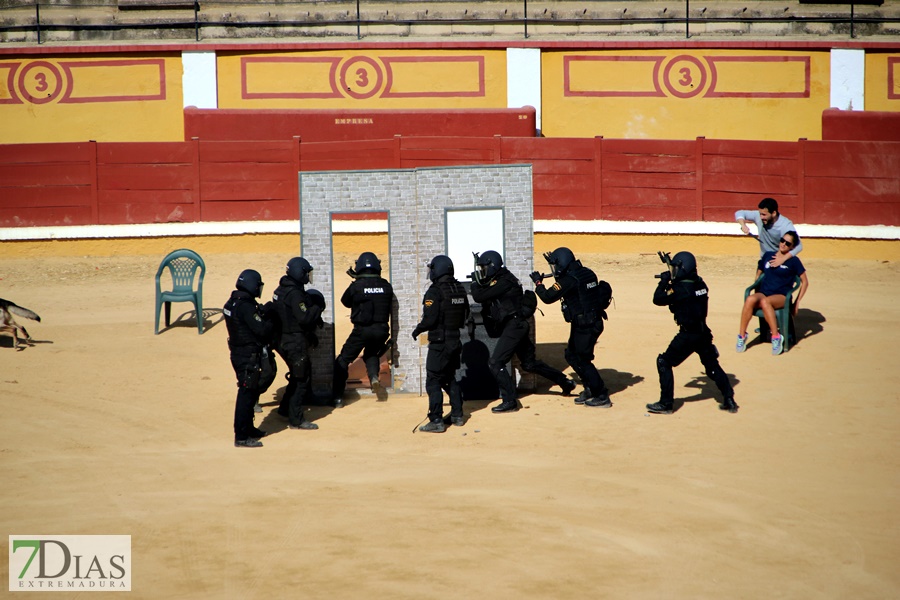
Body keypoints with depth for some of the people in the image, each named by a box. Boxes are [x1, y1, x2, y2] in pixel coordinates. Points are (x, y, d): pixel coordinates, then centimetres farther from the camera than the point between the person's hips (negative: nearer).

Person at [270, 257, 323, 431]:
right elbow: (304, 318, -28)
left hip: (283, 339, 10)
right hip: (295, 342, -10)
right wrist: (317, 307, -11)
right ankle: (296, 420, 2)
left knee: (297, 376, 24)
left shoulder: (281, 289, 10)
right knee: (302, 379, -2)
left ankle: (285, 408, 34)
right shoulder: (295, 294, -21)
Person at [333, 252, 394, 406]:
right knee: (371, 354, 30)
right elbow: (390, 307, 10)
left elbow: (345, 301, 8)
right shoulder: (386, 286, -1)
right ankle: (374, 377, 1)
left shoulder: (356, 286, -10)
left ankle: (336, 397, 6)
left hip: (362, 330, -3)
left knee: (343, 360, 10)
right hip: (381, 329, 3)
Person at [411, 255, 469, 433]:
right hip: (456, 341, 7)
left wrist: (417, 330, -2)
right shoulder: (460, 289, 6)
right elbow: (465, 315, 13)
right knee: (451, 378, 20)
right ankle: (457, 415, 24)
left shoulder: (435, 291, -16)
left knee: (433, 381, -3)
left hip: (439, 343, -7)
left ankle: (436, 421, -7)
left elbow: (429, 319, -19)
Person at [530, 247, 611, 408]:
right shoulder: (586, 273, 7)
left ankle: (602, 396, 1)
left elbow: (547, 297, -16)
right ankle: (590, 389, 23)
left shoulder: (569, 280, -18)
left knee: (582, 360, 0)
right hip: (593, 322, 9)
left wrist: (538, 282, 0)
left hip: (584, 326, -9)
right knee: (571, 355, 19)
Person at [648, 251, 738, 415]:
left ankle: (665, 404, 3)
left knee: (664, 363, 5)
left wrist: (664, 282, 1)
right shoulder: (700, 284, 5)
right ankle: (729, 400, 20)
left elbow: (658, 299, -11)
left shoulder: (679, 289, -17)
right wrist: (671, 282, 15)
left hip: (687, 335, -7)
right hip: (703, 333, 7)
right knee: (712, 365, 21)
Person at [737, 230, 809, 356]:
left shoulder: (793, 261, 5)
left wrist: (797, 302, 2)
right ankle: (741, 335, -28)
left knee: (764, 301, -39)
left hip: (781, 297, -3)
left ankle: (776, 337, -36)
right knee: (750, 299, -34)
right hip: (763, 293, 3)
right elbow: (759, 274, 26)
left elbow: (805, 282, 8)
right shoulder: (768, 256, 16)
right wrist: (757, 293, 15)